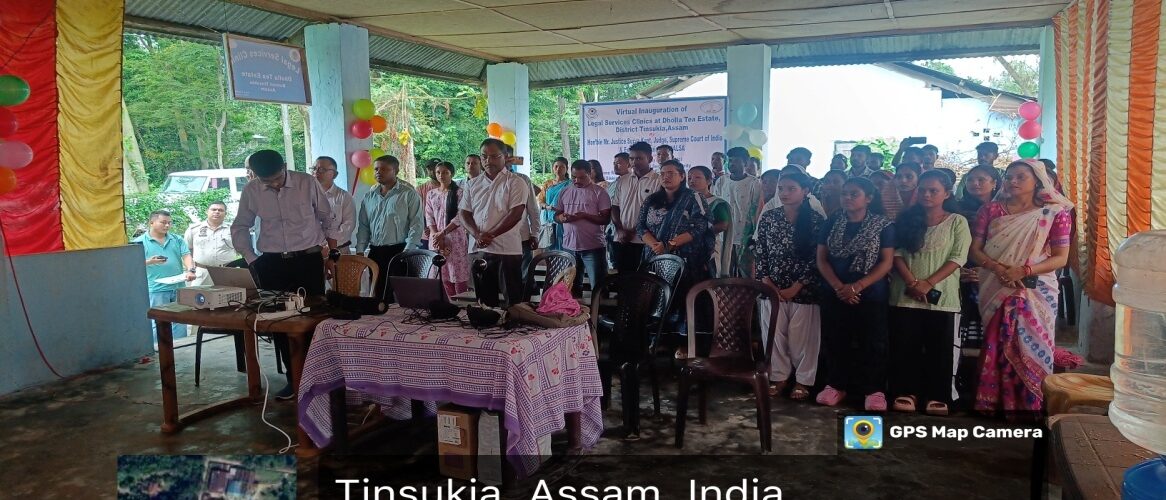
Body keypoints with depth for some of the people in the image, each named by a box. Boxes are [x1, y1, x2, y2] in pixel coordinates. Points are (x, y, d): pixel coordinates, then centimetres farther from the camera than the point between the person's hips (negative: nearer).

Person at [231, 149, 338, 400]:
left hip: (308, 259, -2)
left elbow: (328, 219, 3)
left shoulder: (307, 183, -9)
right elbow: (240, 227, 11)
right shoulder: (251, 191, -3)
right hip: (272, 263, 3)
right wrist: (252, 261, 4)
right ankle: (294, 378, 17)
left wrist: (331, 255, 3)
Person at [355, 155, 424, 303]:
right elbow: (363, 226, 16)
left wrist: (407, 252, -15)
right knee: (378, 293, 7)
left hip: (399, 251, -5)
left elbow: (416, 225, -8)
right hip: (375, 252, 5)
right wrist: (359, 251, 7)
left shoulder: (409, 194, -3)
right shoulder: (369, 196, 14)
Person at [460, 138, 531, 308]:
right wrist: (477, 235, -9)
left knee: (512, 299, -1)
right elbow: (465, 213, 10)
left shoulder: (515, 182, -2)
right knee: (484, 299, 11)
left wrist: (490, 235, -13)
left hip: (507, 250, -5)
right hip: (479, 250, 5)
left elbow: (516, 214, -11)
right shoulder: (473, 184, 13)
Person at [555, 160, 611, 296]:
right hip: (569, 246, 5)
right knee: (572, 286, 16)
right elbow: (556, 216, 14)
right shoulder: (565, 192, 10)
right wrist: (562, 217, -10)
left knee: (598, 287, -2)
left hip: (593, 247, -5)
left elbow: (606, 219, -9)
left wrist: (584, 215, -22)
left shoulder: (599, 192, -5)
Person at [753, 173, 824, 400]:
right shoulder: (768, 218, 4)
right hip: (772, 288, 3)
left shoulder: (816, 221, -5)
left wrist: (796, 288, -12)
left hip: (804, 291, -3)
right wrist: (767, 283, -6)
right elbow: (760, 254, 5)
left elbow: (817, 259, -7)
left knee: (802, 337, 4)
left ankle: (803, 380, 19)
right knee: (775, 335, 8)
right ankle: (779, 377, 22)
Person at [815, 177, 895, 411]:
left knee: (873, 343, 1)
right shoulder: (831, 224, 6)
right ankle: (836, 385, 19)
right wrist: (838, 286, -13)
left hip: (870, 295, -3)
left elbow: (886, 262, -7)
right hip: (834, 294, 3)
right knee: (835, 341, 7)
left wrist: (857, 286, -17)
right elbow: (821, 259, 2)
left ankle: (875, 389, 11)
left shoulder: (883, 226, -1)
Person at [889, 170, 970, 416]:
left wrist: (929, 283, -15)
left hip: (941, 296, -2)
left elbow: (958, 257, -6)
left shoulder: (957, 221, 3)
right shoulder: (907, 219, 10)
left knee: (939, 348, 3)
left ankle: (938, 396, 12)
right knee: (905, 345, 3)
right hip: (906, 294, 2)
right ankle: (907, 392, 12)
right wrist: (912, 282, -12)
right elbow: (897, 253, 2)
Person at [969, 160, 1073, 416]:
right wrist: (998, 269, -17)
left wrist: (1023, 271, -18)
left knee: (1031, 350, 1)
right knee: (996, 351, 5)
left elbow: (1061, 258, -5)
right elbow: (975, 249, 1)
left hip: (1036, 294, -1)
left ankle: (1031, 406, 14)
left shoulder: (1056, 212, -1)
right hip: (996, 293, 1)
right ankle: (993, 404, 15)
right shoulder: (991, 210, 4)